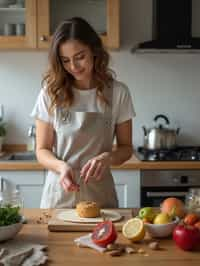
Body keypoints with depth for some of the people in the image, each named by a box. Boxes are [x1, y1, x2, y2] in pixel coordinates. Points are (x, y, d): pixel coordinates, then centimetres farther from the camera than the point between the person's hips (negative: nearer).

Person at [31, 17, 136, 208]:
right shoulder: (51, 93, -6)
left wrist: (107, 157, -19)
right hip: (59, 194, 0)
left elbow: (126, 148, 2)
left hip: (100, 194, 0)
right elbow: (42, 150, -1)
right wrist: (61, 166, -22)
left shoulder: (117, 93, -6)